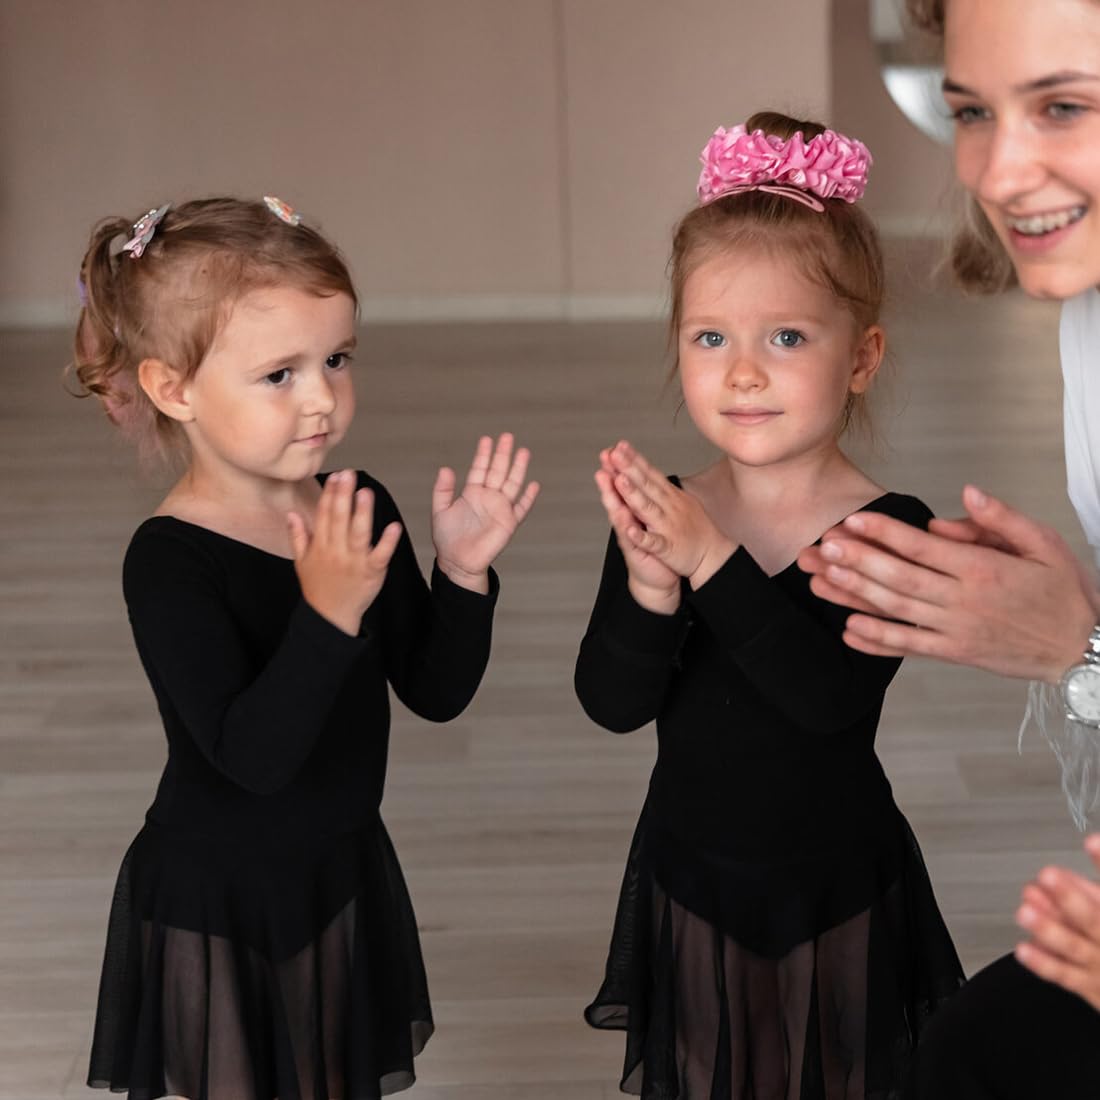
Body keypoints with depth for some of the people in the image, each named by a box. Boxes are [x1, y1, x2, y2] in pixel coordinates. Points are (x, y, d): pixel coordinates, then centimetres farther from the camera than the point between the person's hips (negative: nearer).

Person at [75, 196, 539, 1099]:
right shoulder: (170, 560, -23)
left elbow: (435, 691, 0)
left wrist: (464, 573, -16)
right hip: (219, 914, -6)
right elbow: (252, 755, -30)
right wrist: (328, 613, -39)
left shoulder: (359, 512, -4)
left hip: (344, 879, 6)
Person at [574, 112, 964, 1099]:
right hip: (690, 885, 3)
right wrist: (649, 584, -32)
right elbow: (612, 703, -15)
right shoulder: (664, 517, -9)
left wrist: (710, 561, -35)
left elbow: (831, 696, -30)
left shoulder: (888, 532, -17)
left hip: (838, 904, -2)